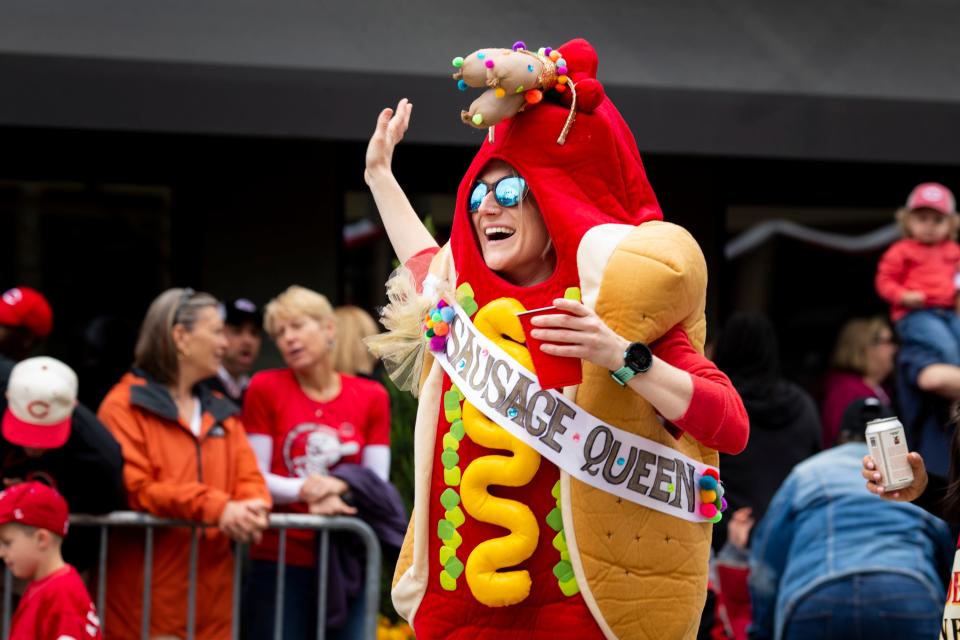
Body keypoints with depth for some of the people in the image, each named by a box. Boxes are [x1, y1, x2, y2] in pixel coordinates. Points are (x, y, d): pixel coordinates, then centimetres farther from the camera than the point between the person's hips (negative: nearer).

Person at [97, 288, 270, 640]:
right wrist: (215, 508, -23)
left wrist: (252, 509, -15)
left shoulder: (221, 412, 20)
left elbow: (249, 478, 11)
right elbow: (132, 489, -14)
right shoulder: (125, 405, -3)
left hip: (212, 594, 6)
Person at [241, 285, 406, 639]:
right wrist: (304, 490, -19)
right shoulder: (266, 389, 2)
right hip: (280, 560, -2)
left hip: (345, 561, 2)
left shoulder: (371, 397, 7)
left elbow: (378, 485, 4)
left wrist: (340, 488, -17)